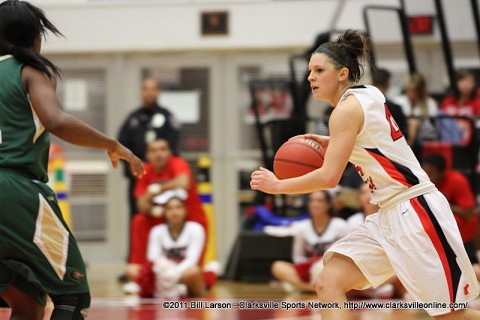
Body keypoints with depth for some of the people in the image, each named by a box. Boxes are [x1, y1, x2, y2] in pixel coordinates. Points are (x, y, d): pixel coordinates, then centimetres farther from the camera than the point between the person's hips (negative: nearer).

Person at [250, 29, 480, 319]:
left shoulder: (347, 109, -14)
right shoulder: (368, 95, 11)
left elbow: (329, 177, -19)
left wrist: (277, 185, -7)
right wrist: (330, 143, 15)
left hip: (415, 209, -9)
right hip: (389, 216, 9)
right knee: (329, 283, -3)